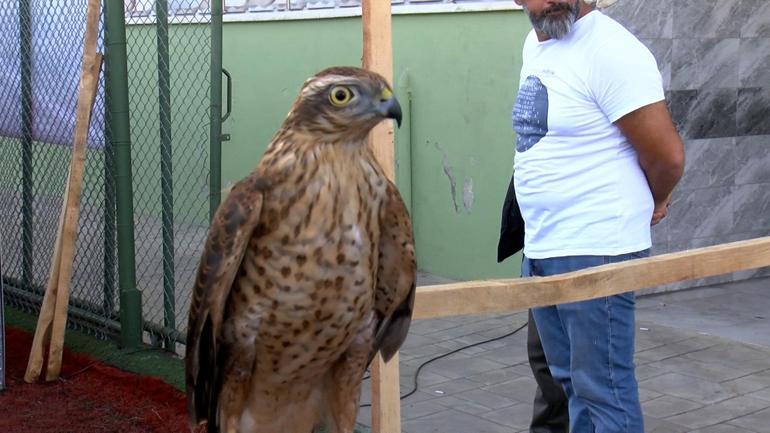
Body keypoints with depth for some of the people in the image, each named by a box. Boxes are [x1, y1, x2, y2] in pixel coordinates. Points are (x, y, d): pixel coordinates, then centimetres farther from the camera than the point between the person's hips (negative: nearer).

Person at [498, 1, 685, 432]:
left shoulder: (612, 51, -17)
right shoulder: (536, 44, 10)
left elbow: (668, 156, -16)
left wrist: (649, 205, 2)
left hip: (595, 253, -9)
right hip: (541, 247, 9)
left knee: (602, 388, -3)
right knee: (557, 369, 20)